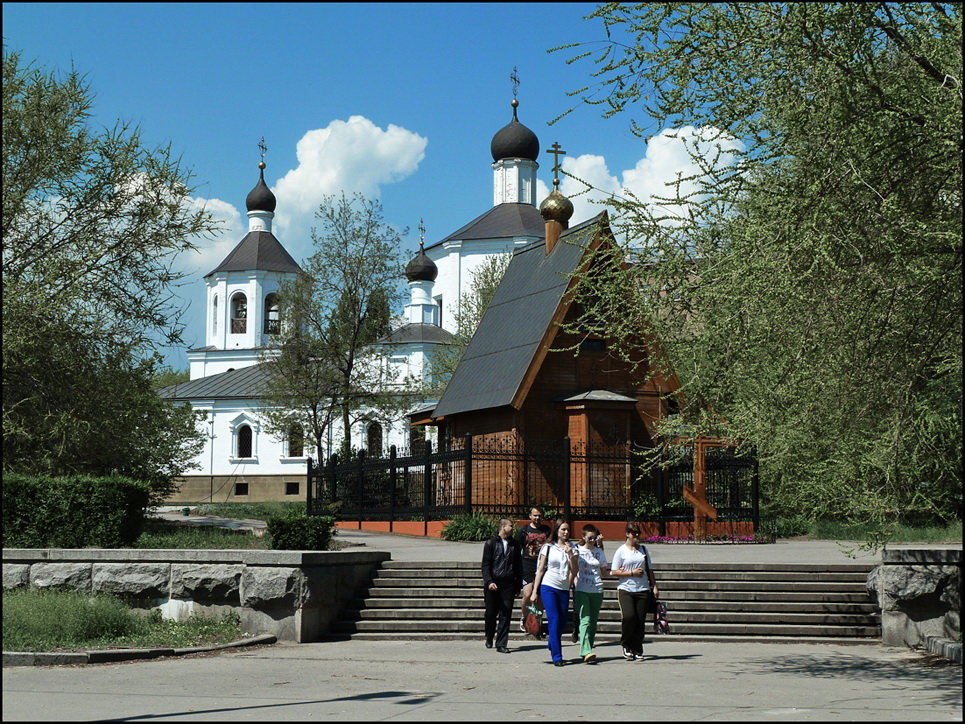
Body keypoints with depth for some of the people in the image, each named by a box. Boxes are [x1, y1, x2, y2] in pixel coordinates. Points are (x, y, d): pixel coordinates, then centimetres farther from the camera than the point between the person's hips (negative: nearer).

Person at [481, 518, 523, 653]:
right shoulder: (491, 543, 1)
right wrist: (489, 581, -15)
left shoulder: (514, 544, 11)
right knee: (491, 613, 7)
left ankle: (501, 644, -1)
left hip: (508, 584, 2)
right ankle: (489, 639, 28)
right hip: (493, 584, -2)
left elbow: (518, 565, 15)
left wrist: (519, 584, 8)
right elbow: (485, 565, -2)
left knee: (506, 614, -4)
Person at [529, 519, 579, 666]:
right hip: (548, 587, -3)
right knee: (554, 620, -12)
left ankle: (551, 645, 33)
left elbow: (575, 571, 1)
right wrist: (534, 591, 0)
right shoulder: (548, 547, 4)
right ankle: (557, 657, -13)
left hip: (564, 589, 3)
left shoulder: (572, 548, 9)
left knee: (562, 621, 6)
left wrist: (570, 555, -11)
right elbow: (540, 570, 5)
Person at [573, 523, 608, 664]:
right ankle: (586, 652, -26)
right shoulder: (577, 551, 2)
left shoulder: (599, 552, 11)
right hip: (581, 590, -4)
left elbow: (603, 571, 18)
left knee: (593, 622, 5)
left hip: (597, 590, 4)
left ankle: (587, 651, 13)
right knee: (585, 620, -15)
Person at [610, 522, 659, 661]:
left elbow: (649, 569, 19)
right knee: (628, 616, -19)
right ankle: (626, 646, 3)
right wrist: (632, 573, -11)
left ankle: (637, 651, 11)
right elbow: (614, 571, -3)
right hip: (625, 590, -4)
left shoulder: (643, 549, 14)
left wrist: (654, 586, 13)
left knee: (640, 621, 0)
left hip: (643, 589, 4)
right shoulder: (621, 551, 1)